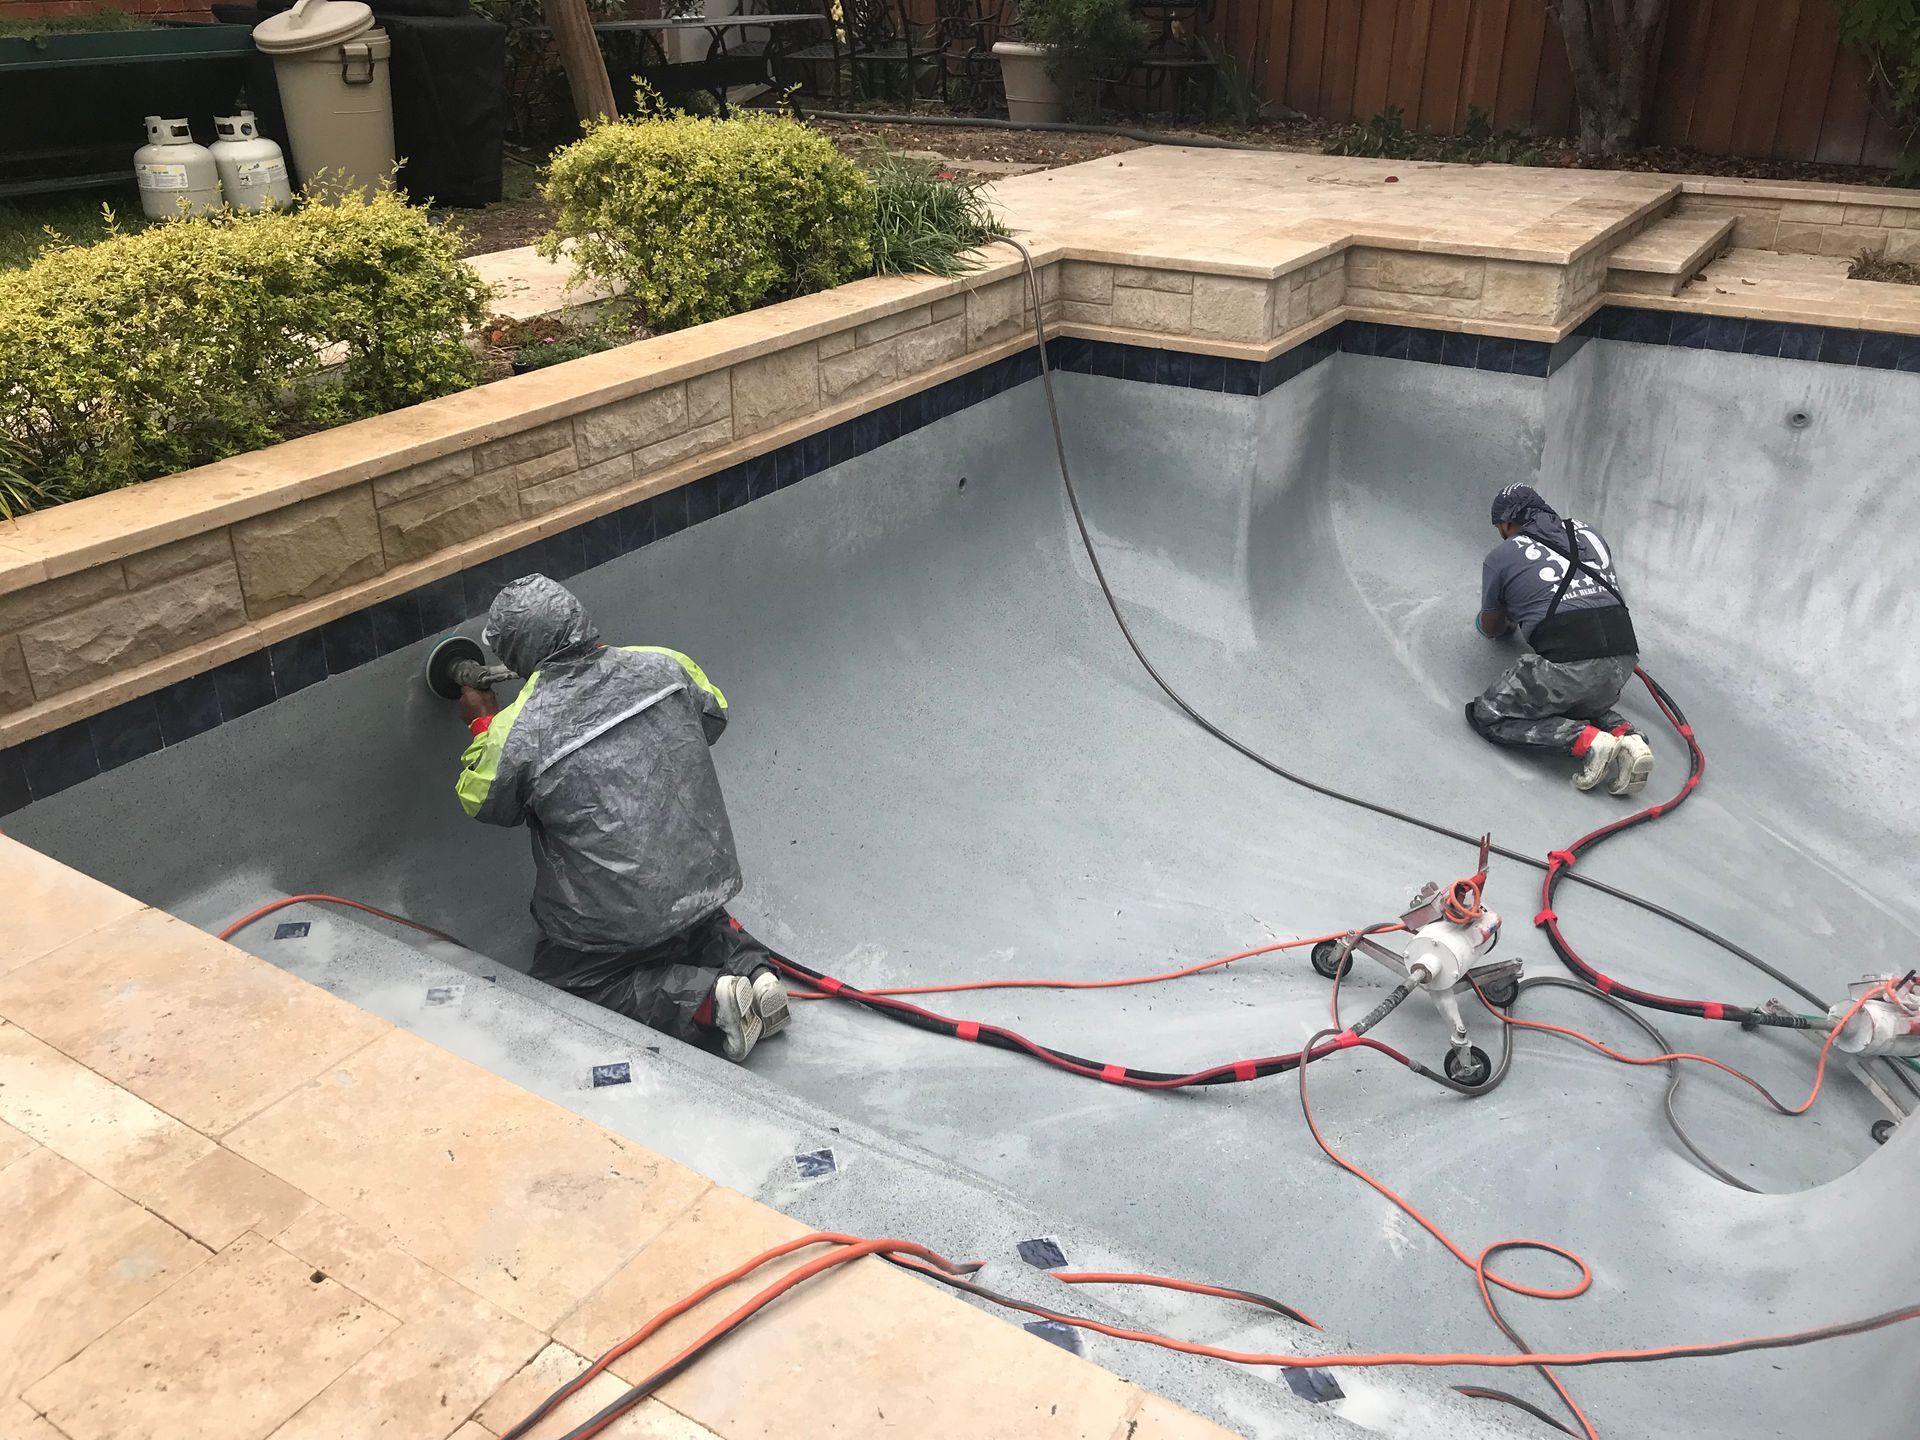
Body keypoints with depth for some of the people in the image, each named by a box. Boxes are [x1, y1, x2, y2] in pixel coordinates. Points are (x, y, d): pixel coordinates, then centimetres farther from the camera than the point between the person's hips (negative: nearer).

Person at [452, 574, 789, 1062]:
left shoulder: (515, 733, -20)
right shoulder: (660, 665, -9)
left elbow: (482, 803, 2)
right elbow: (714, 715, 13)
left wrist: (481, 724, 18)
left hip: (616, 925, -6)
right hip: (707, 882, 6)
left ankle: (705, 1002, -3)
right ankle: (748, 967, 8)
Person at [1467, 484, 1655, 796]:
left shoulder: (1501, 556, 11)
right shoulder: (1589, 533, 23)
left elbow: (1491, 629, 26)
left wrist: (1509, 618, 50)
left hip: (1566, 663, -6)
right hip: (1623, 663, 6)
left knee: (1487, 716, 11)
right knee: (1588, 701, 35)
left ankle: (1588, 741, -6)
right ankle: (1626, 736, 5)